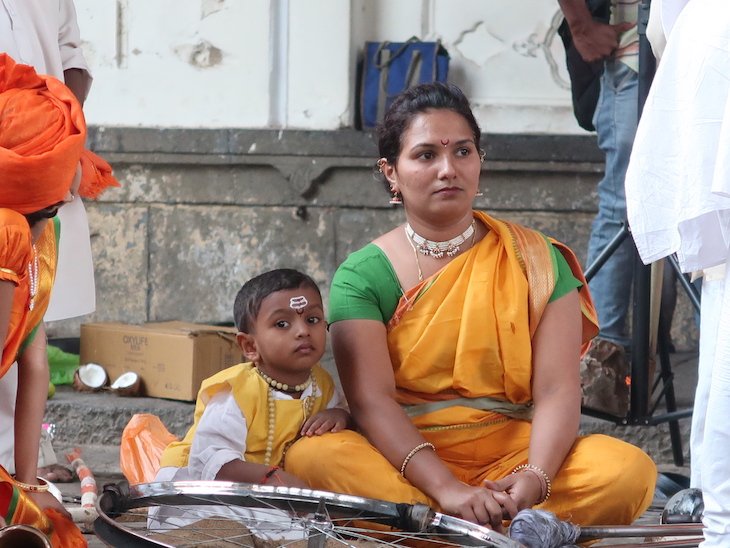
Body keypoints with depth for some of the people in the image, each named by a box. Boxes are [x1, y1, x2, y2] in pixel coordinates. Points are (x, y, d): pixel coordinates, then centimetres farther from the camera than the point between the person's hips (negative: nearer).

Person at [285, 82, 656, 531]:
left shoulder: (536, 262, 7)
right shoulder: (362, 275, 3)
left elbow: (557, 390, -3)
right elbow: (371, 400, -10)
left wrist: (536, 477, -24)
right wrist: (445, 488, -27)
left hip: (514, 455, 1)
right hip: (405, 459, -1)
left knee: (629, 469, -26)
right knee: (312, 458, -32)